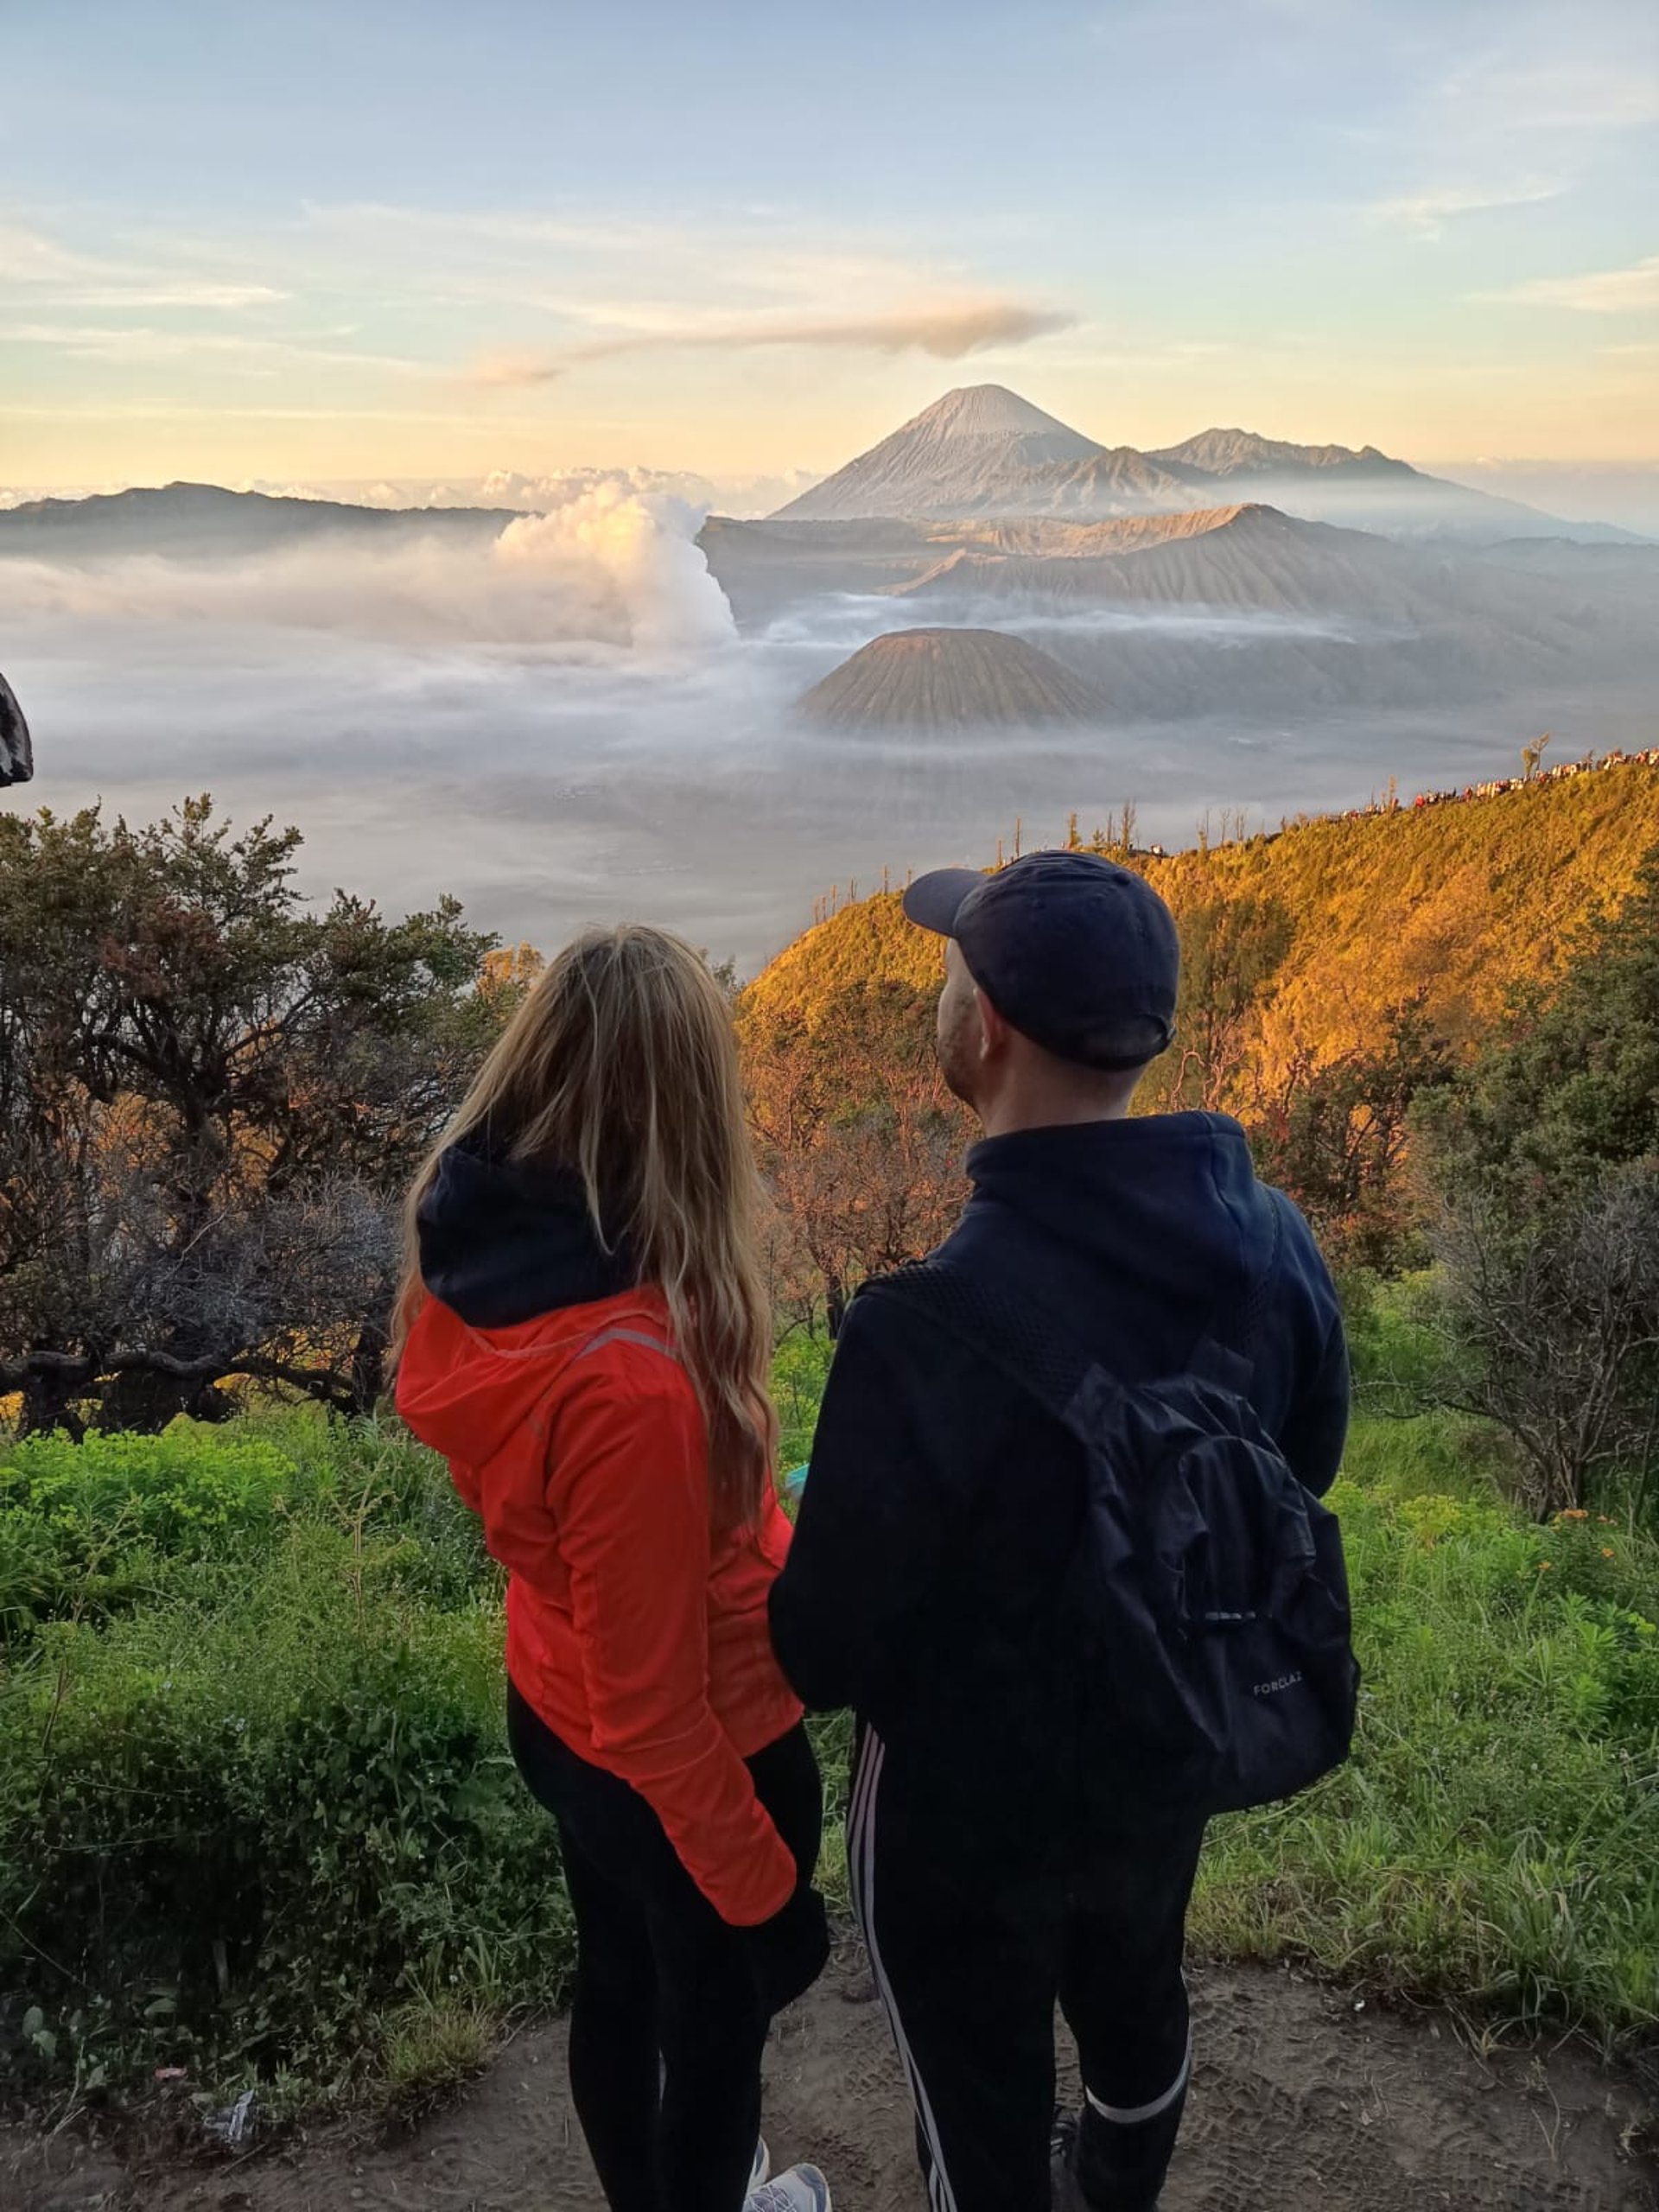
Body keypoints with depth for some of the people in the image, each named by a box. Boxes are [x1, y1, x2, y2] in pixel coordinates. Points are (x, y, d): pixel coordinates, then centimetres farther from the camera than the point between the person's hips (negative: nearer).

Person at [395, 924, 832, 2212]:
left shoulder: (469, 1259, -15)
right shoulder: (629, 1376, -39)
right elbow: (656, 1706, -27)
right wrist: (766, 1892, -13)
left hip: (551, 1712, 7)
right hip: (688, 1766, -7)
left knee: (617, 1981, 31)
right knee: (719, 2015, 23)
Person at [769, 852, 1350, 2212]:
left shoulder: (930, 1330, -37)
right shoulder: (1271, 1242, -18)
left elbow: (827, 1651, -24)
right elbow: (1305, 1469, 1)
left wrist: (807, 1602, -2)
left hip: (968, 1804, -6)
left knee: (983, 2099, 22)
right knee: (1135, 1998, 35)